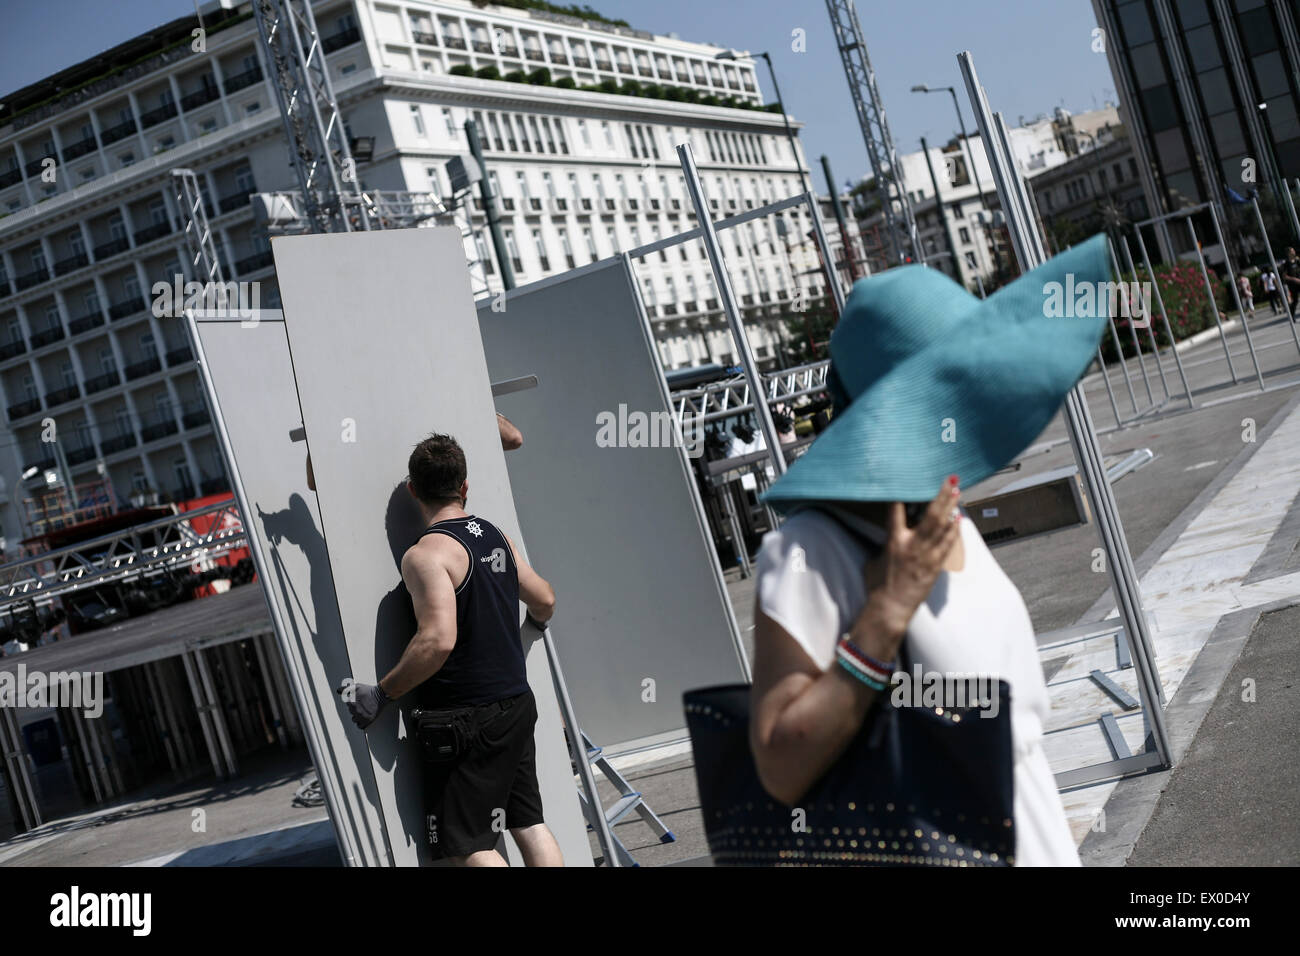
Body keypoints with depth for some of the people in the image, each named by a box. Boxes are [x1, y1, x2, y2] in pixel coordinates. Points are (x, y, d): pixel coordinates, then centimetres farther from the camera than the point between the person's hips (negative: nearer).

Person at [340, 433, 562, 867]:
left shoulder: (425, 554, -17)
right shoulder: (495, 535, 7)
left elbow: (437, 640, -28)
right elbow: (544, 600, 18)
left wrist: (381, 694, -18)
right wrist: (535, 623, 41)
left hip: (466, 718, -8)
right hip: (516, 704, 8)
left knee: (469, 845, 1)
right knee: (529, 824, 15)